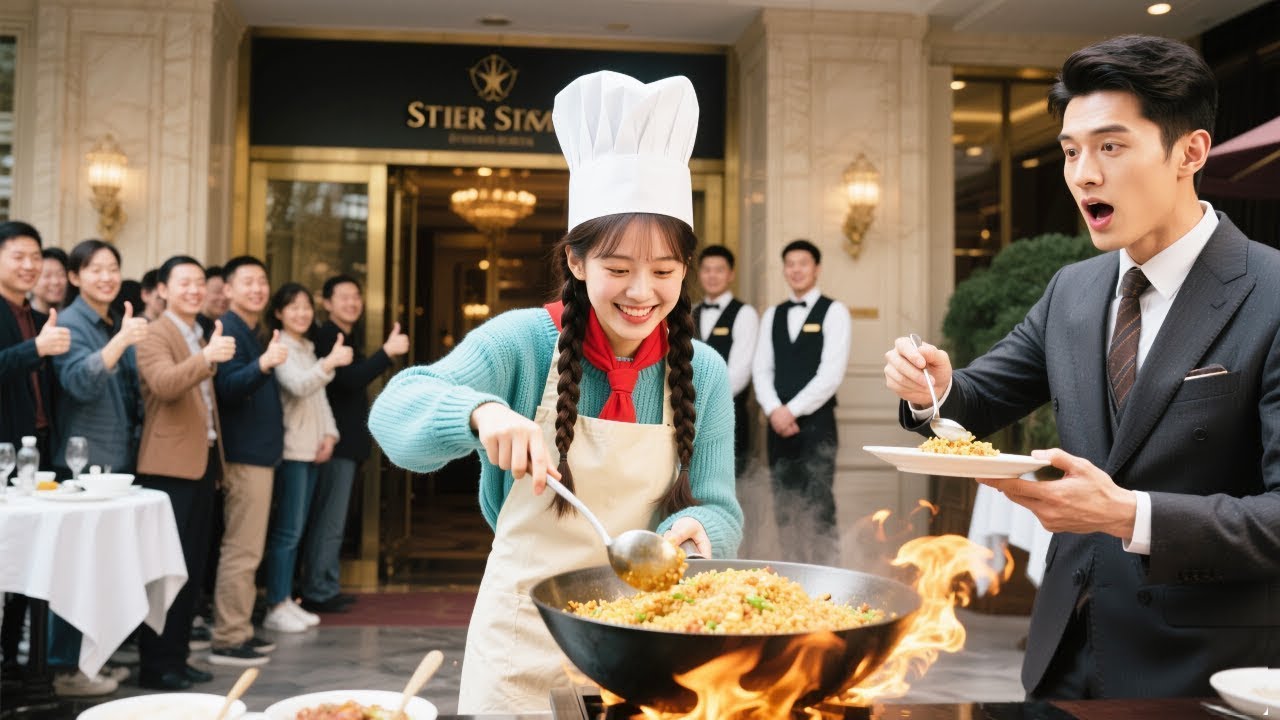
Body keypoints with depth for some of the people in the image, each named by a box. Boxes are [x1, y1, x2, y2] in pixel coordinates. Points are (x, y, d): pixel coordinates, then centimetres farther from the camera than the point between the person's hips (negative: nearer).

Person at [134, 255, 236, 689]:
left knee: (193, 567, 11)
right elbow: (164, 384, -27)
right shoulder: (154, 334, -8)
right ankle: (154, 665, 4)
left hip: (201, 462, 8)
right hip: (170, 466, -8)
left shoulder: (202, 335, 18)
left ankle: (177, 656, 20)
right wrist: (207, 357, -42)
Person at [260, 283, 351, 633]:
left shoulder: (308, 349, 19)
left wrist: (329, 434, 6)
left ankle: (286, 600, 18)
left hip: (312, 449, 8)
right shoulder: (279, 348, -8)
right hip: (290, 449, -8)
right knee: (287, 529, -7)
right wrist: (330, 363, -39)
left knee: (295, 529, 11)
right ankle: (276, 607, 0)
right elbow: (298, 385, -24)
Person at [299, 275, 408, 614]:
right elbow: (348, 380, -27)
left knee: (331, 520, 15)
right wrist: (387, 352, -32)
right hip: (336, 442, -10)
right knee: (328, 520, -6)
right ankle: (318, 593, 1)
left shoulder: (348, 337, 16)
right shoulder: (326, 337, -14)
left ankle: (326, 587, 24)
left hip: (346, 442, 10)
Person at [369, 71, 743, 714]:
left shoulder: (703, 373, -4)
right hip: (524, 645, -2)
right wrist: (480, 410, -39)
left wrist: (693, 529, -26)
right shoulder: (523, 341, -11)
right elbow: (394, 409, -20)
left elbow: (720, 514, -3)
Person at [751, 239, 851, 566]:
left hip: (816, 422, -5)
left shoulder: (833, 312, -1)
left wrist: (793, 410, -12)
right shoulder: (772, 315, 15)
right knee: (785, 508, 8)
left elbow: (832, 373, -10)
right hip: (778, 423, 5)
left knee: (818, 507, -8)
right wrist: (774, 411, -8)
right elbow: (761, 369, 8)